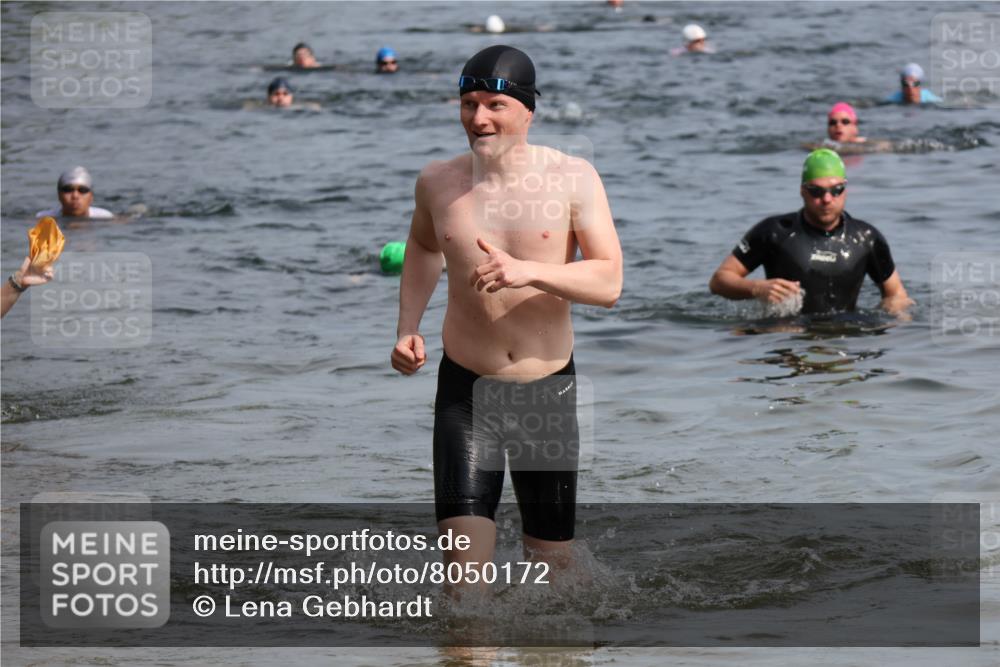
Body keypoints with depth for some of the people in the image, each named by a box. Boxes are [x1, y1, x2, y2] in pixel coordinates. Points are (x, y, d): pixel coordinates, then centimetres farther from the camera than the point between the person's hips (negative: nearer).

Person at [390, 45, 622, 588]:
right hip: (465, 388, 0)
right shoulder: (437, 183, -1)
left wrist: (528, 271, -28)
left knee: (551, 559, 11)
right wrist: (408, 328, 8)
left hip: (547, 387, 0)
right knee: (463, 564, -14)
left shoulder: (573, 179, -8)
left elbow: (608, 283, -13)